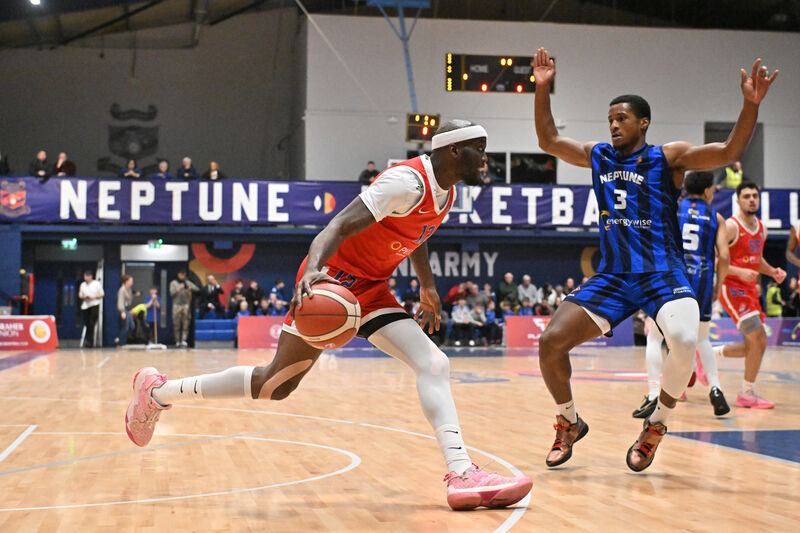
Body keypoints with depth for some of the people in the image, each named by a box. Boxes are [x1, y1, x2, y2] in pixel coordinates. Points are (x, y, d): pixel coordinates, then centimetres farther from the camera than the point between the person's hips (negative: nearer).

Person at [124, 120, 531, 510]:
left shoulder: (446, 190, 5)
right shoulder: (408, 182, -24)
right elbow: (340, 226, -33)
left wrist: (427, 285, 33)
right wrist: (312, 271, -50)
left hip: (370, 288, 8)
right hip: (334, 279, -8)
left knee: (433, 365, -11)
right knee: (276, 383, 1)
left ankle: (462, 474, -20)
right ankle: (157, 390, 17)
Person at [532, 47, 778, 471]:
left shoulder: (668, 157, -1)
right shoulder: (598, 156, 13)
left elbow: (729, 152, -13)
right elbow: (548, 140, 21)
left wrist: (750, 105, -27)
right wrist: (542, 87, 12)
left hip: (663, 275, -4)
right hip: (612, 277, 4)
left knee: (684, 340, -33)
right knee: (551, 341, -10)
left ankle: (656, 425, -7)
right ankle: (569, 424, 16)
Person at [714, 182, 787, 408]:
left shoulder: (761, 228, 11)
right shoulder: (730, 226, -13)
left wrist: (772, 271, 7)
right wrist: (739, 272, -27)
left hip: (750, 289, 8)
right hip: (731, 288, -8)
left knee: (753, 346, 9)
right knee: (759, 339, -16)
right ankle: (747, 394, -4)